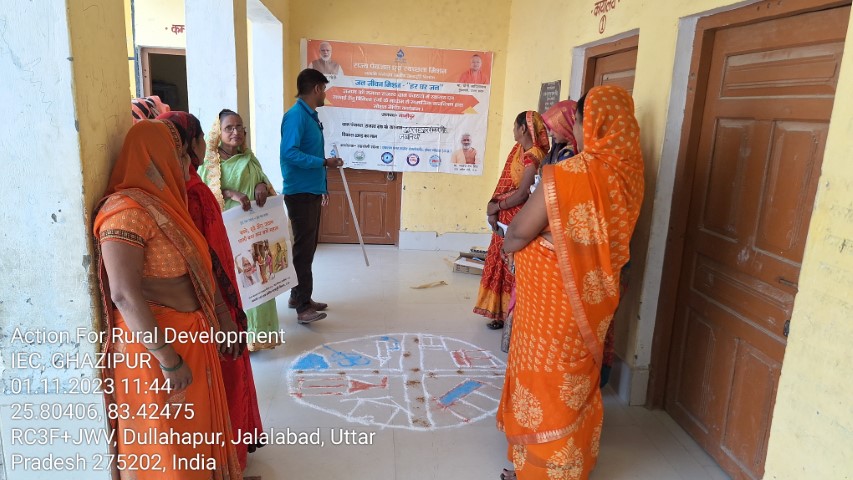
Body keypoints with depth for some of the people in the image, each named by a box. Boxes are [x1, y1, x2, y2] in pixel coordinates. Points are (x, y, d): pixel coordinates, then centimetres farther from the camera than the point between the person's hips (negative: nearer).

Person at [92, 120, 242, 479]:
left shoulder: (166, 204, 7)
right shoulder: (128, 210, -21)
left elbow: (198, 274, 12)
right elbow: (124, 295, -26)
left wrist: (224, 321, 14)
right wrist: (168, 359, -24)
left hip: (189, 337, 8)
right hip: (155, 344, -8)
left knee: (196, 430, 23)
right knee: (168, 446, 10)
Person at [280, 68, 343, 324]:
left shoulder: (311, 116, 15)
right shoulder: (296, 115, -15)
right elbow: (290, 153, -25)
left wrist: (323, 186, 20)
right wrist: (325, 162, -20)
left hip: (312, 191, 10)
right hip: (300, 193, -10)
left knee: (308, 246, 14)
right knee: (303, 247, -7)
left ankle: (298, 296, 25)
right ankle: (303, 307, -2)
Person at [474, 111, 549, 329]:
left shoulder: (533, 157, -20)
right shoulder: (518, 149, 8)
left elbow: (522, 194, -22)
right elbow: (504, 183, 4)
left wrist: (496, 207, -10)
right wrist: (493, 208, -8)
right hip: (505, 218, 9)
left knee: (511, 267, 2)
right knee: (500, 263, 16)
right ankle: (501, 311, 30)